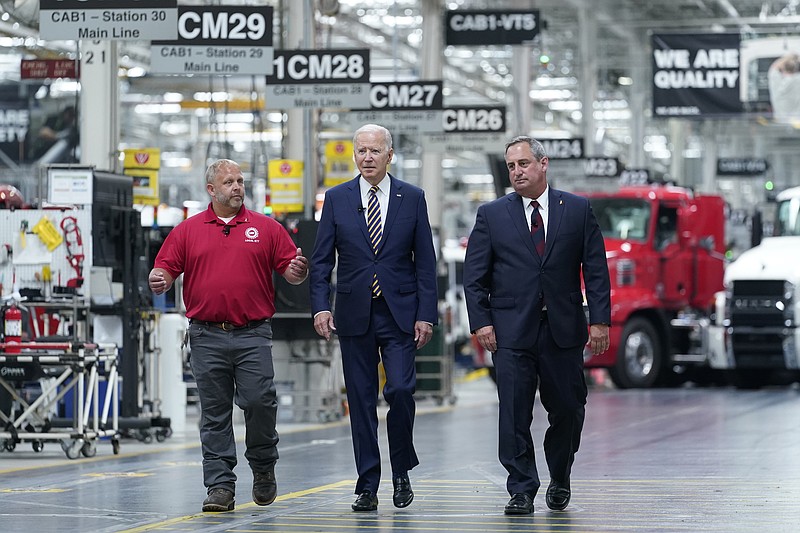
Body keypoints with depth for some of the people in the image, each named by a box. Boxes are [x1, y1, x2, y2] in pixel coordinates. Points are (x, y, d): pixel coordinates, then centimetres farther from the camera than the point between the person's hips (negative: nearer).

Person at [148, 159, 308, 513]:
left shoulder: (266, 228, 9)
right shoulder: (187, 231, 9)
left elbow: (289, 270, 7)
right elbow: (166, 268, 6)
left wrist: (297, 271, -16)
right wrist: (159, 280, -16)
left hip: (253, 334, -1)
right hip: (207, 337, 1)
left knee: (260, 401, -9)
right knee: (214, 413, 2)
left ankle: (263, 466, 16)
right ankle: (220, 485, 6)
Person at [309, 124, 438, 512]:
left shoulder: (412, 198, 3)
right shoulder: (337, 199, 5)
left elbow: (425, 261, 3)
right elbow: (322, 260, 4)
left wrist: (426, 315, -4)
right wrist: (320, 306, -9)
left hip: (400, 314, -1)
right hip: (354, 315, 1)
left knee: (400, 390, -13)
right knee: (361, 400, 3)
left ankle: (402, 472, 8)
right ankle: (367, 486, 9)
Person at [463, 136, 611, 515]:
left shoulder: (577, 210, 7)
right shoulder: (491, 215, 7)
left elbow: (596, 270, 5)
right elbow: (474, 276, 5)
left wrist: (600, 320, -3)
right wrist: (481, 322, -5)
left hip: (564, 329, 1)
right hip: (512, 332, -1)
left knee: (568, 409, 6)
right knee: (514, 413, -6)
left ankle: (559, 480, 27)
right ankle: (522, 491, 1)